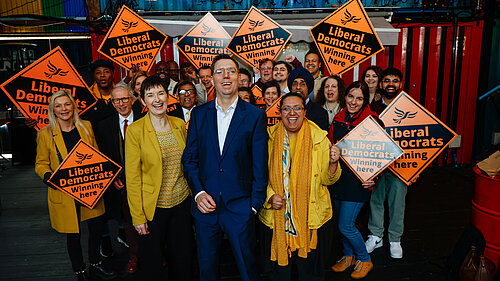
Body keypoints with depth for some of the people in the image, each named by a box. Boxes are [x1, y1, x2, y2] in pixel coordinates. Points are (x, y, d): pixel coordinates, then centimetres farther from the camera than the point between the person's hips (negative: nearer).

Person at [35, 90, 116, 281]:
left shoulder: (86, 127, 3)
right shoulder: (46, 134, -5)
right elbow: (41, 164, 1)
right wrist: (48, 176, -20)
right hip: (64, 193, -3)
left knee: (97, 228, 11)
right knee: (73, 235, 8)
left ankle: (95, 265, 36)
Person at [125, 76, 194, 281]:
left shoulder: (180, 125, 2)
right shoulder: (135, 130, -12)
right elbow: (132, 176, -10)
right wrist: (138, 216, -11)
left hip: (182, 203, 4)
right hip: (152, 208, -3)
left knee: (183, 260, 17)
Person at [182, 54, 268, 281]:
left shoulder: (255, 115, -2)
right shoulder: (199, 114, 6)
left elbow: (260, 165, -3)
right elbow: (189, 158, 7)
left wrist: (255, 205, -6)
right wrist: (198, 192, -6)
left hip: (240, 208, -2)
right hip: (205, 205, 3)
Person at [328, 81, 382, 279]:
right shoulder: (338, 120, 6)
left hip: (358, 179, -6)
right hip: (337, 177, 6)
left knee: (346, 225, -3)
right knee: (343, 222, 17)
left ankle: (364, 260, 22)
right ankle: (349, 256, 39)